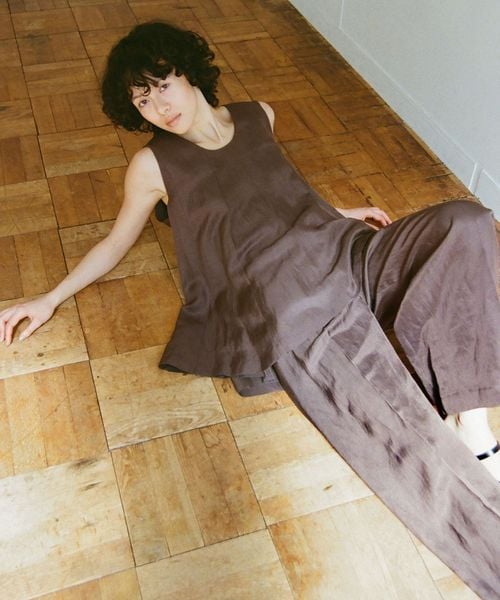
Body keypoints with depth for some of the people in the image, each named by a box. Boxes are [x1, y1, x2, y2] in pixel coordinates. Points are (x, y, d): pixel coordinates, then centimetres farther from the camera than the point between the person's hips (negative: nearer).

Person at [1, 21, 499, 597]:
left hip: (345, 255, 6)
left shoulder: (258, 116, 18)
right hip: (280, 300, -6)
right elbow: (116, 241, 17)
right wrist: (49, 300, 17)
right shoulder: (153, 165, 6)